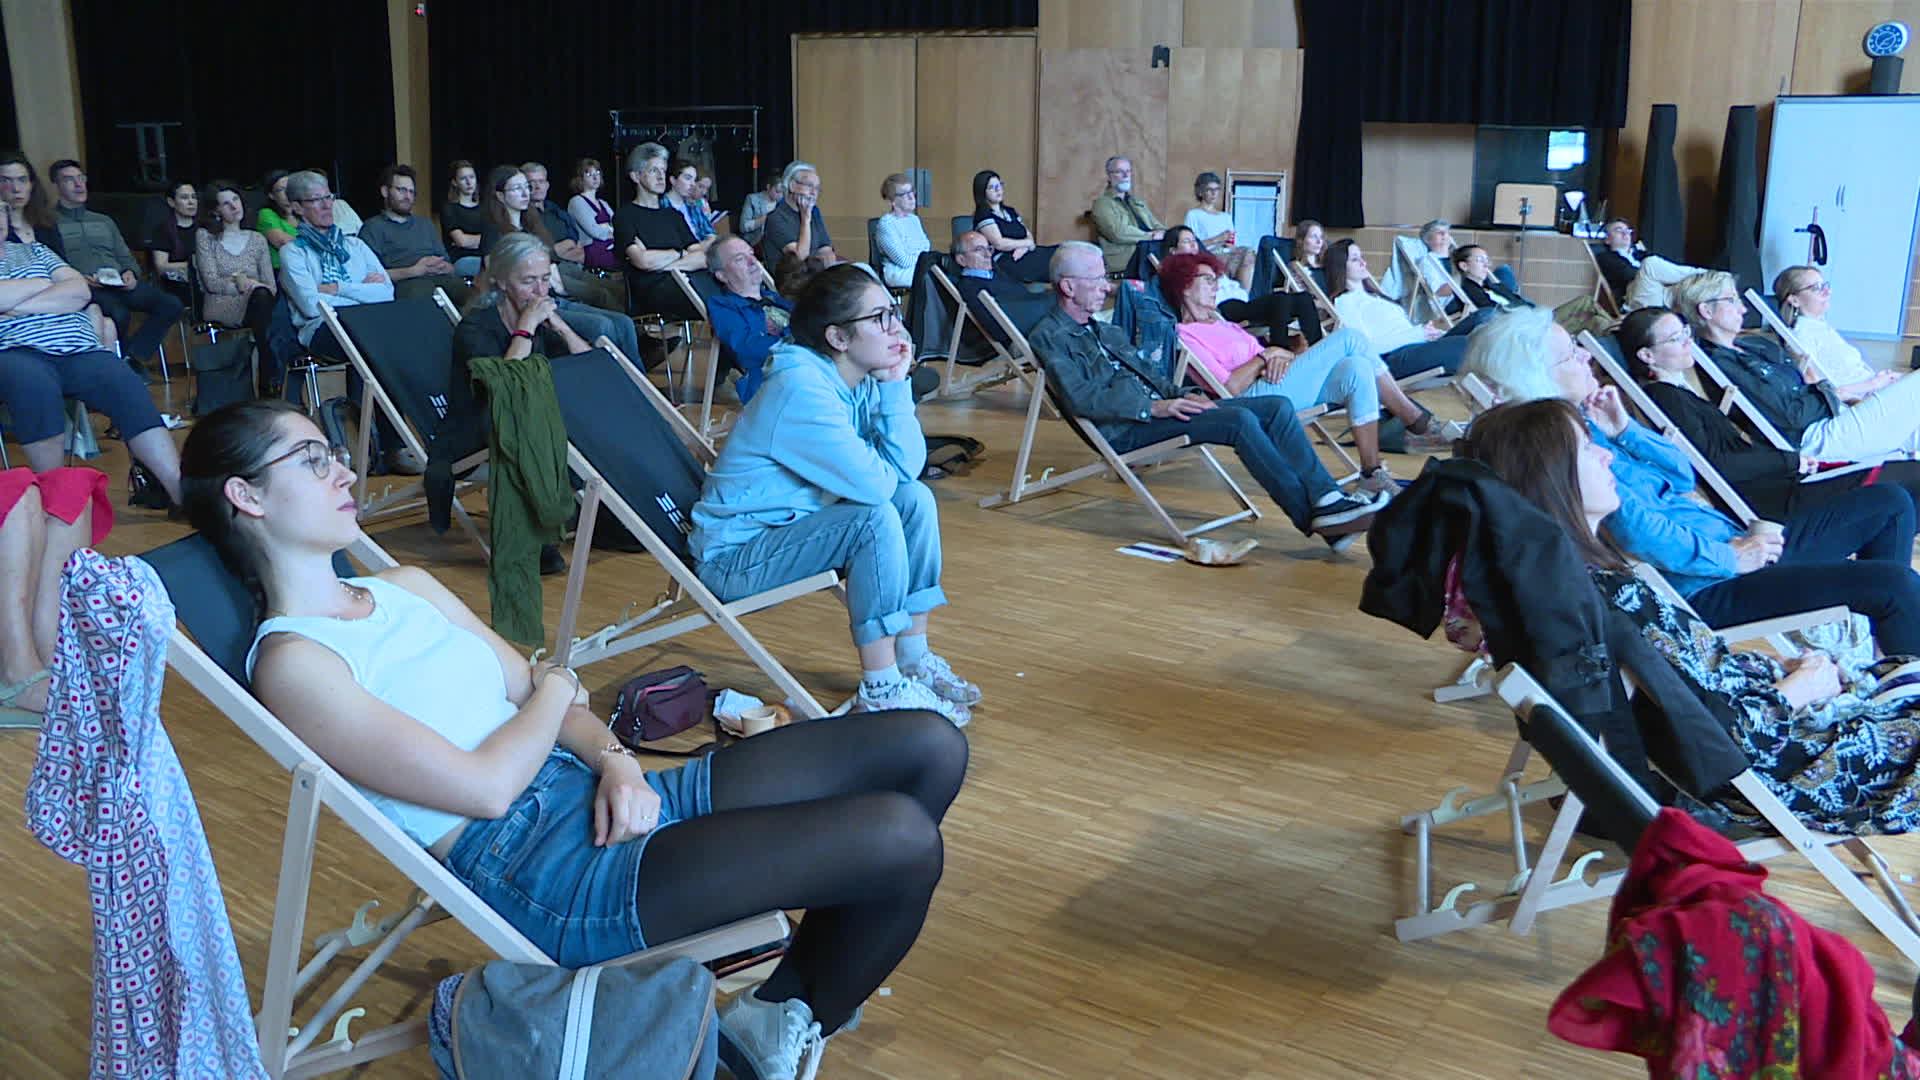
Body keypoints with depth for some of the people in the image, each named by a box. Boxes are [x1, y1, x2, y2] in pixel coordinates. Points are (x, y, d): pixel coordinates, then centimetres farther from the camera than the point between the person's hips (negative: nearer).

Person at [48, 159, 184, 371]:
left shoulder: (105, 221, 29)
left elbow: (126, 258, 26)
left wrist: (130, 273, 4)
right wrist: (77, 278, -16)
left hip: (119, 283, 6)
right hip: (86, 288, -6)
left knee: (172, 304, -21)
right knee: (119, 314, -39)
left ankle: (131, 357, -21)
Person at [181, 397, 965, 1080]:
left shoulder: (407, 587, 17)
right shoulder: (291, 662, -9)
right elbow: (486, 788, -16)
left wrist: (615, 761, -6)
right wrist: (558, 691, 2)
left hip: (602, 797, 9)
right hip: (545, 876, -9)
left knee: (929, 749, -1)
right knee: (901, 839, -20)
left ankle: (781, 1008, 11)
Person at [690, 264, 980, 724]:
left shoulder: (861, 381, 2)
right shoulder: (800, 389, -27)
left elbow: (908, 466, -6)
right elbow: (875, 484, -30)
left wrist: (895, 385, -13)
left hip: (787, 526, 9)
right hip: (733, 555, -9)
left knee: (916, 499, 0)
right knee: (877, 519, -27)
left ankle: (914, 659, 5)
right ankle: (881, 691, -19)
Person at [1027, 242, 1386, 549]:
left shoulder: (1109, 333, 28)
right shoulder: (1048, 337, -1)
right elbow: (1082, 399, -14)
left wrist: (1182, 397, 4)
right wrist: (1154, 407, -20)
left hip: (1154, 411, 9)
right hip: (1124, 431, -9)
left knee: (1278, 407, -9)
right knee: (1240, 420, -27)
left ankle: (1328, 500, -20)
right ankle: (1314, 517, -26)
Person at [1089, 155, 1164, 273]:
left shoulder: (1138, 202, 26)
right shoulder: (1102, 203, 2)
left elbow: (1157, 226, 22)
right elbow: (1118, 233, -11)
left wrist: (1161, 233, -2)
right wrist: (1150, 236, -7)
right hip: (1127, 261, -7)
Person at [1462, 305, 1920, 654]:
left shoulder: (1581, 420, 11)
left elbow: (1682, 475, 12)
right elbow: (1638, 530, -25)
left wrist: (1623, 429, -3)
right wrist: (1732, 557, -16)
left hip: (1731, 546, 10)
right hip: (1704, 586, -10)